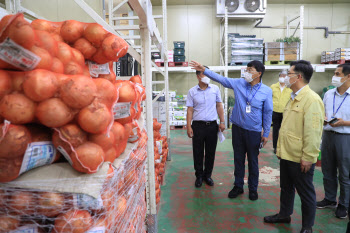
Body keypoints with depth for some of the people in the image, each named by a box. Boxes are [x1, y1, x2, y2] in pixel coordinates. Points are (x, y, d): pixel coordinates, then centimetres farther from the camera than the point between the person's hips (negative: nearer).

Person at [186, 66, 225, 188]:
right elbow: (190, 110, -1)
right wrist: (189, 127, -6)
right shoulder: (192, 91, 0)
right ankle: (199, 176, 25)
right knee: (198, 152, 8)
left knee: (211, 152, 10)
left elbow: (219, 106, 9)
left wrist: (222, 122, 4)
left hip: (212, 125, 2)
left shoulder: (215, 89, 4)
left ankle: (207, 175, 29)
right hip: (198, 125, -1)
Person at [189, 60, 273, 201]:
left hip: (254, 131, -2)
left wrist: (266, 134, 0)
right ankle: (238, 186, 31)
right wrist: (204, 70, -9)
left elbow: (267, 113, -2)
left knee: (253, 161, 10)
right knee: (238, 159, 14)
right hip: (237, 128, 2)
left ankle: (253, 189, 29)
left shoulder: (266, 91, -6)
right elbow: (220, 78, -1)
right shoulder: (239, 83, -1)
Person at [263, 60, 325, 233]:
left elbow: (313, 132, -21)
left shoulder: (312, 99, -18)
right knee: (286, 188, 22)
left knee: (306, 193, 10)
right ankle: (284, 215, 40)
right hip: (286, 154, 8)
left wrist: (308, 157, -20)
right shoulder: (293, 97, 11)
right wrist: (280, 148, 16)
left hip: (300, 158, -8)